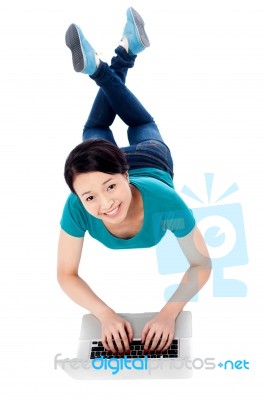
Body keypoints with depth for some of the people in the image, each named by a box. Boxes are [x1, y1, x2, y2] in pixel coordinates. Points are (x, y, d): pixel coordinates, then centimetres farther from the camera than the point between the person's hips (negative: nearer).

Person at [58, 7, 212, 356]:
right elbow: (66, 275, -36)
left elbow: (202, 264, -38)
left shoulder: (165, 201, -51)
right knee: (94, 131, 36)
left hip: (150, 161, 0)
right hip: (108, 158, 0)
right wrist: (106, 315, -54)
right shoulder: (77, 208, -47)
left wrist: (169, 313, -55)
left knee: (143, 125, 36)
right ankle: (100, 67, 44)